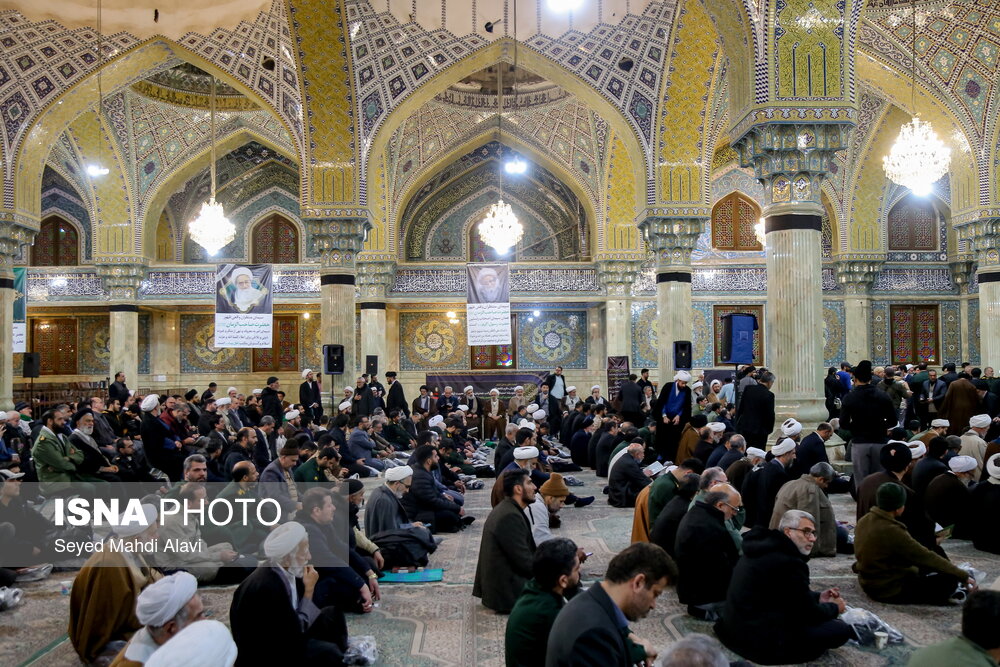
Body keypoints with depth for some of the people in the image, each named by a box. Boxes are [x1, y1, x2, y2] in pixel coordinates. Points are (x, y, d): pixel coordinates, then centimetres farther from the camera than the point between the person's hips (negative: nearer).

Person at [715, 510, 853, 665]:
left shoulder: (765, 547, 9)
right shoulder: (790, 563, -22)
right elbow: (809, 614, -11)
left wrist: (817, 597, 16)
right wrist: (834, 607, 8)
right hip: (763, 643, -11)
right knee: (841, 630, -5)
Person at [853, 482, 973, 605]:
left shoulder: (864, 521, -1)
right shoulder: (891, 531, -28)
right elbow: (926, 557, -21)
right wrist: (963, 576, -13)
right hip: (889, 591, -9)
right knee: (949, 580, -9)